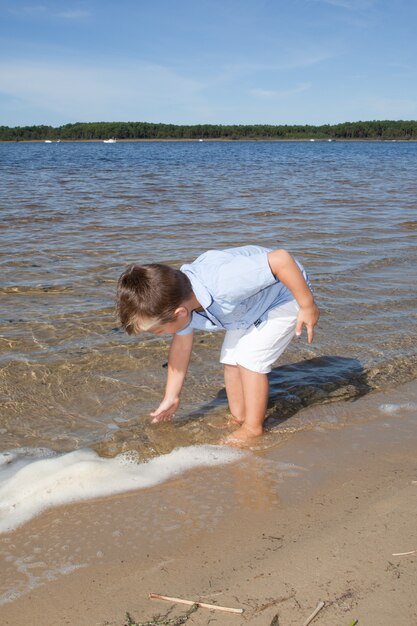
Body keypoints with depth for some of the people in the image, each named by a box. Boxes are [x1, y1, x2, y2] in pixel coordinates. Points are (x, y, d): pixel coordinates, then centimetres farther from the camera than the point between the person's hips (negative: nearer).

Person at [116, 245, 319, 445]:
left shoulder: (223, 284, -45)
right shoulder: (178, 300, -17)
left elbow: (281, 259, -42)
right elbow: (181, 345, 0)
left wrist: (308, 306, -30)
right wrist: (171, 397, 8)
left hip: (288, 292, -7)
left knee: (249, 358, -13)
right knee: (231, 360, 3)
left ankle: (253, 429, 2)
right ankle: (238, 419, 21)